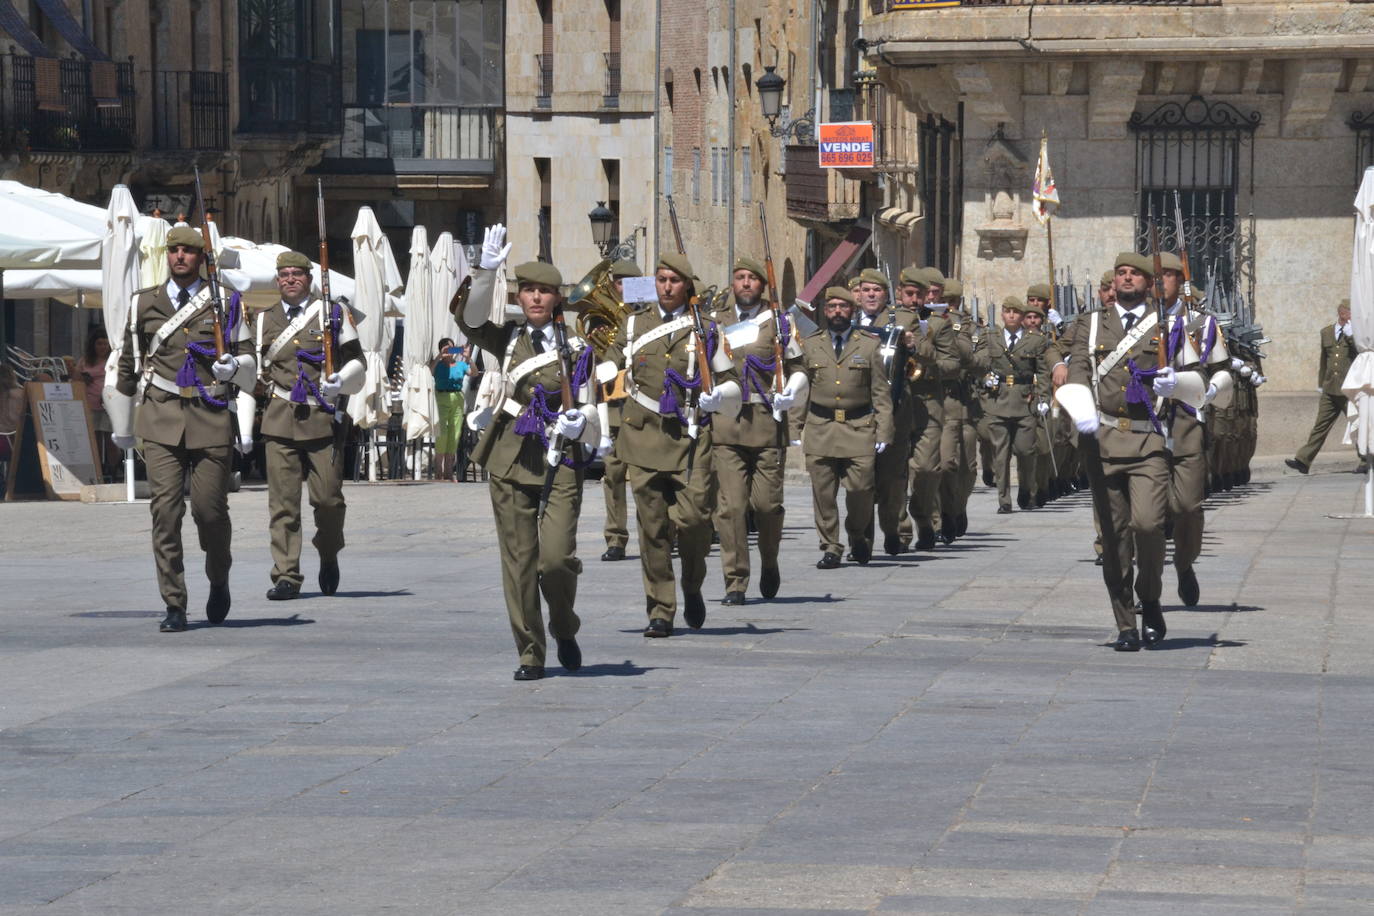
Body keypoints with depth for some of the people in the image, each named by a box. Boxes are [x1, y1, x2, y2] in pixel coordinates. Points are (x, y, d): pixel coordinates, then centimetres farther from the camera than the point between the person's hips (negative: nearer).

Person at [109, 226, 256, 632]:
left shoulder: (224, 304, 6)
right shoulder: (144, 304, 10)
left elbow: (249, 362, 10)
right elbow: (127, 363, 19)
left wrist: (233, 366, -15)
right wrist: (122, 427, 23)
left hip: (212, 419, -1)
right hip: (161, 419, 1)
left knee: (210, 508, -2)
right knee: (165, 509, -8)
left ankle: (219, 580, 28)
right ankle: (174, 606, -4)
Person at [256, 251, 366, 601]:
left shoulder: (332, 313, 8)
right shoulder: (265, 320, 15)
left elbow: (356, 362, 10)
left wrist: (340, 381, -10)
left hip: (322, 415, -1)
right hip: (279, 421, 1)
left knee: (328, 498, -3)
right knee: (282, 500, -5)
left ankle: (329, 557, 26)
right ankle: (286, 576, -4)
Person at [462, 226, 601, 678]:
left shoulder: (575, 349, 7)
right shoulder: (508, 339, 8)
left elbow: (587, 409, 8)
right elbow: (471, 320, -11)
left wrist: (579, 422, -16)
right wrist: (486, 272, -23)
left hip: (561, 460, -1)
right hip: (512, 458, 1)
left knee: (557, 557, -13)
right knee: (519, 560, 1)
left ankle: (565, 630, 15)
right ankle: (530, 653, 9)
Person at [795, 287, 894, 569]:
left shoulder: (869, 345, 6)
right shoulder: (810, 345, 10)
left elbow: (881, 393, 6)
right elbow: (800, 390, 12)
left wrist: (883, 432, -1)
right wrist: (796, 429, 6)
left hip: (859, 429, -1)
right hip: (819, 429, 1)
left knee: (860, 489, -6)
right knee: (823, 493, -1)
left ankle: (859, 537, 20)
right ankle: (830, 549, 9)